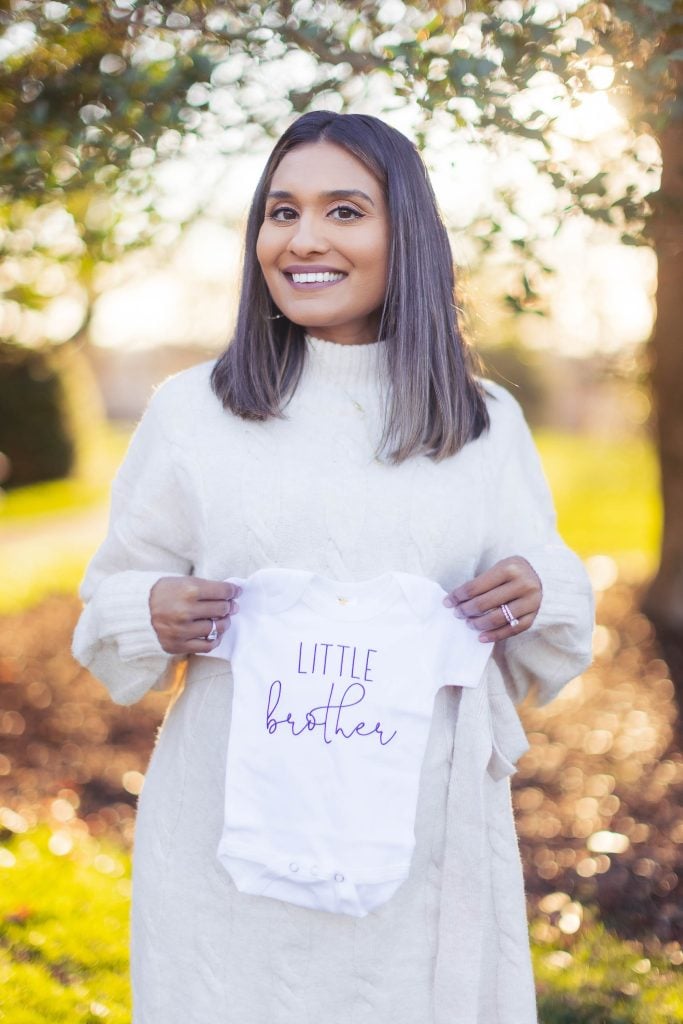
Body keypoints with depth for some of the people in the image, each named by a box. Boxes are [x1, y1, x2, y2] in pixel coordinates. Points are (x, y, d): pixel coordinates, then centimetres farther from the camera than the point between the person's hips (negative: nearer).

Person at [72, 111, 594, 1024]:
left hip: (428, 856, 1)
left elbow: (547, 660, 10)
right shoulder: (192, 410, 1)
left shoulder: (487, 423, 5)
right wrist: (154, 616, -14)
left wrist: (536, 600, -11)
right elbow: (108, 610, 8)